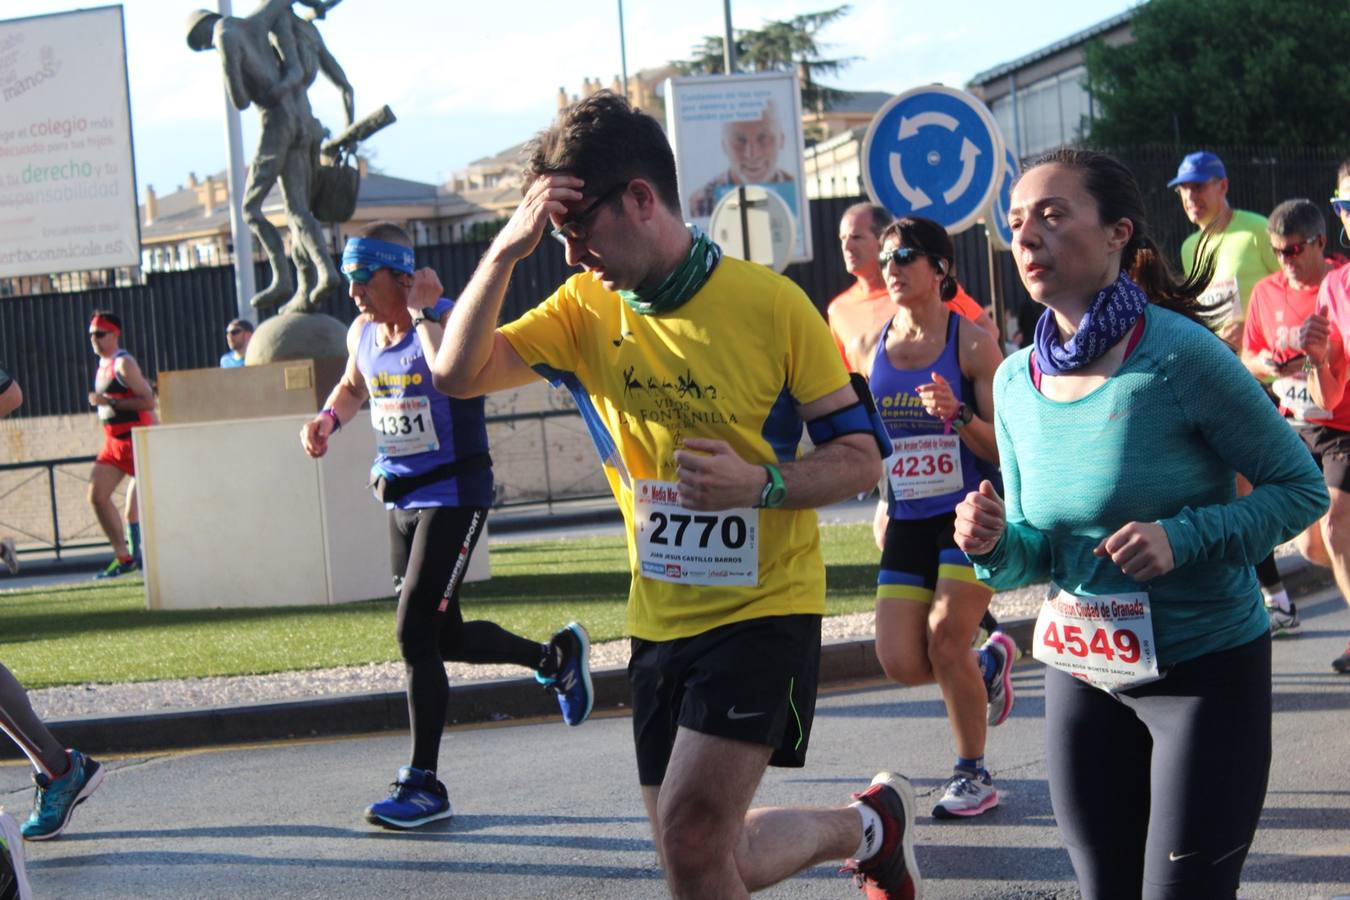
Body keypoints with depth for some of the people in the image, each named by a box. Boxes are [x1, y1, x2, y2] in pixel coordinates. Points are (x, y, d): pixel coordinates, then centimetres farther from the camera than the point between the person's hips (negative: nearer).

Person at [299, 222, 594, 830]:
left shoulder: (446, 321, -17)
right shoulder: (362, 333, 5)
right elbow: (354, 385, 27)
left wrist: (423, 312, -33)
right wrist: (328, 419, 8)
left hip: (454, 495, -8)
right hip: (400, 498, 8)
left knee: (416, 634, -11)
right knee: (443, 636, 14)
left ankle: (423, 785, -1)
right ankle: (556, 656, 38)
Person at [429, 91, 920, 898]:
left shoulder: (771, 306, -11)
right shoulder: (586, 309, 1)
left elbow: (861, 454, -7)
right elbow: (458, 374, -7)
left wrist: (762, 483, -26)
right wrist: (505, 253, -18)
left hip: (764, 609, -6)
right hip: (660, 616, 6)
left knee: (692, 832, -19)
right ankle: (871, 825, 38)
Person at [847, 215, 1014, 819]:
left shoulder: (972, 344, -7)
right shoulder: (872, 350, 7)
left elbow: (1004, 448, -9)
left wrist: (958, 415, -26)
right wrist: (883, 503, 10)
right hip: (908, 521, 5)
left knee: (945, 636, -15)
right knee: (901, 662, -5)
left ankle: (973, 774, 5)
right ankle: (989, 663, 29)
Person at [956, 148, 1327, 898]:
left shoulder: (1180, 356, -17)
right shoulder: (1017, 381, 0)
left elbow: (1302, 486, -11)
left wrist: (1181, 538, -24)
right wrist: (996, 545, -13)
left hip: (1207, 668, -5)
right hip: (1083, 673, 6)